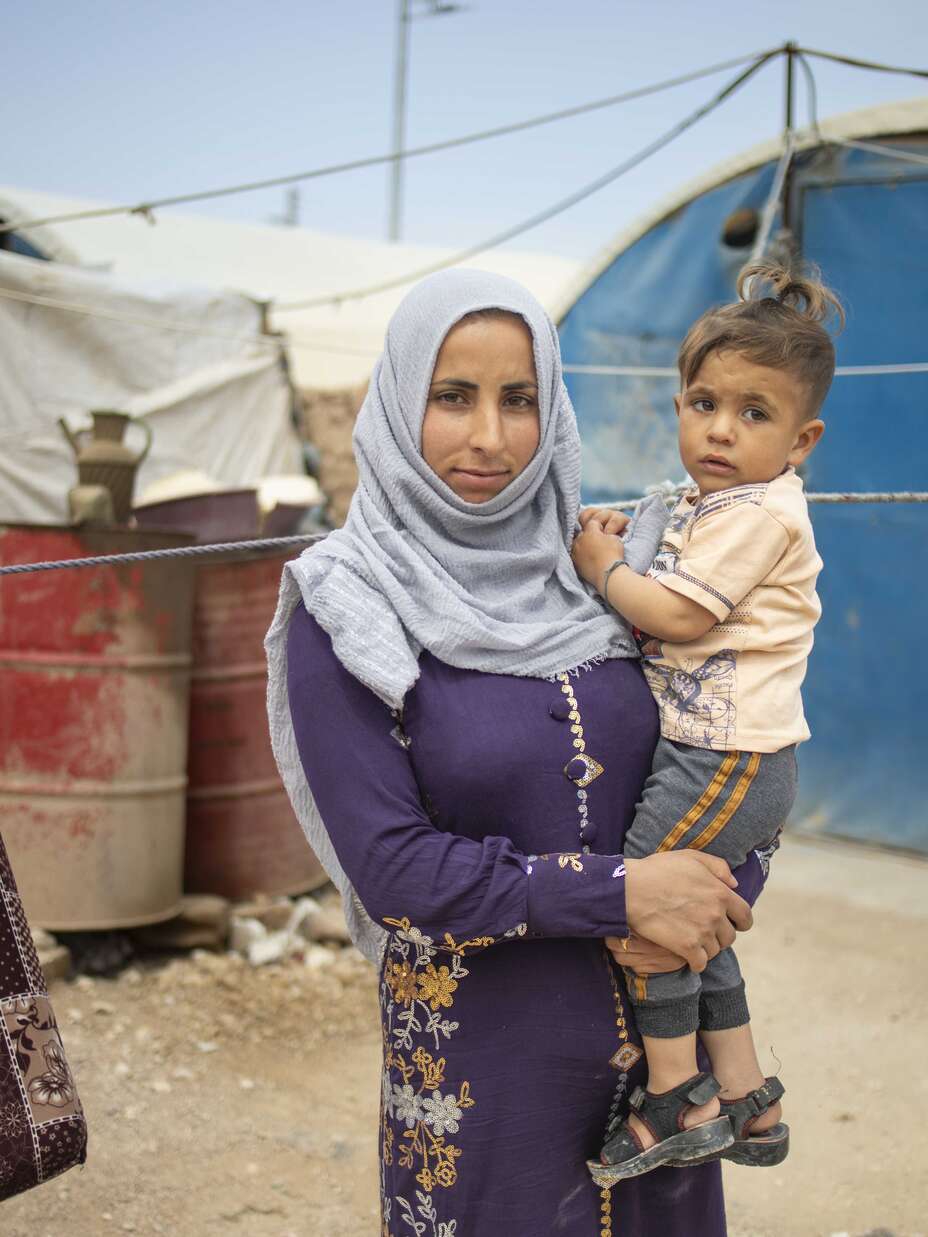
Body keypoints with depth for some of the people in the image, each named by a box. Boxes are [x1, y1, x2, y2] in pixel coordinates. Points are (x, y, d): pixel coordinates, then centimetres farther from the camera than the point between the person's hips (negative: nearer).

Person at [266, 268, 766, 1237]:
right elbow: (388, 864, -17)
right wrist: (621, 892, -20)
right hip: (482, 1045, -4)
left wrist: (713, 899, -16)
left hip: (659, 1031, 4)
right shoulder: (345, 612, -11)